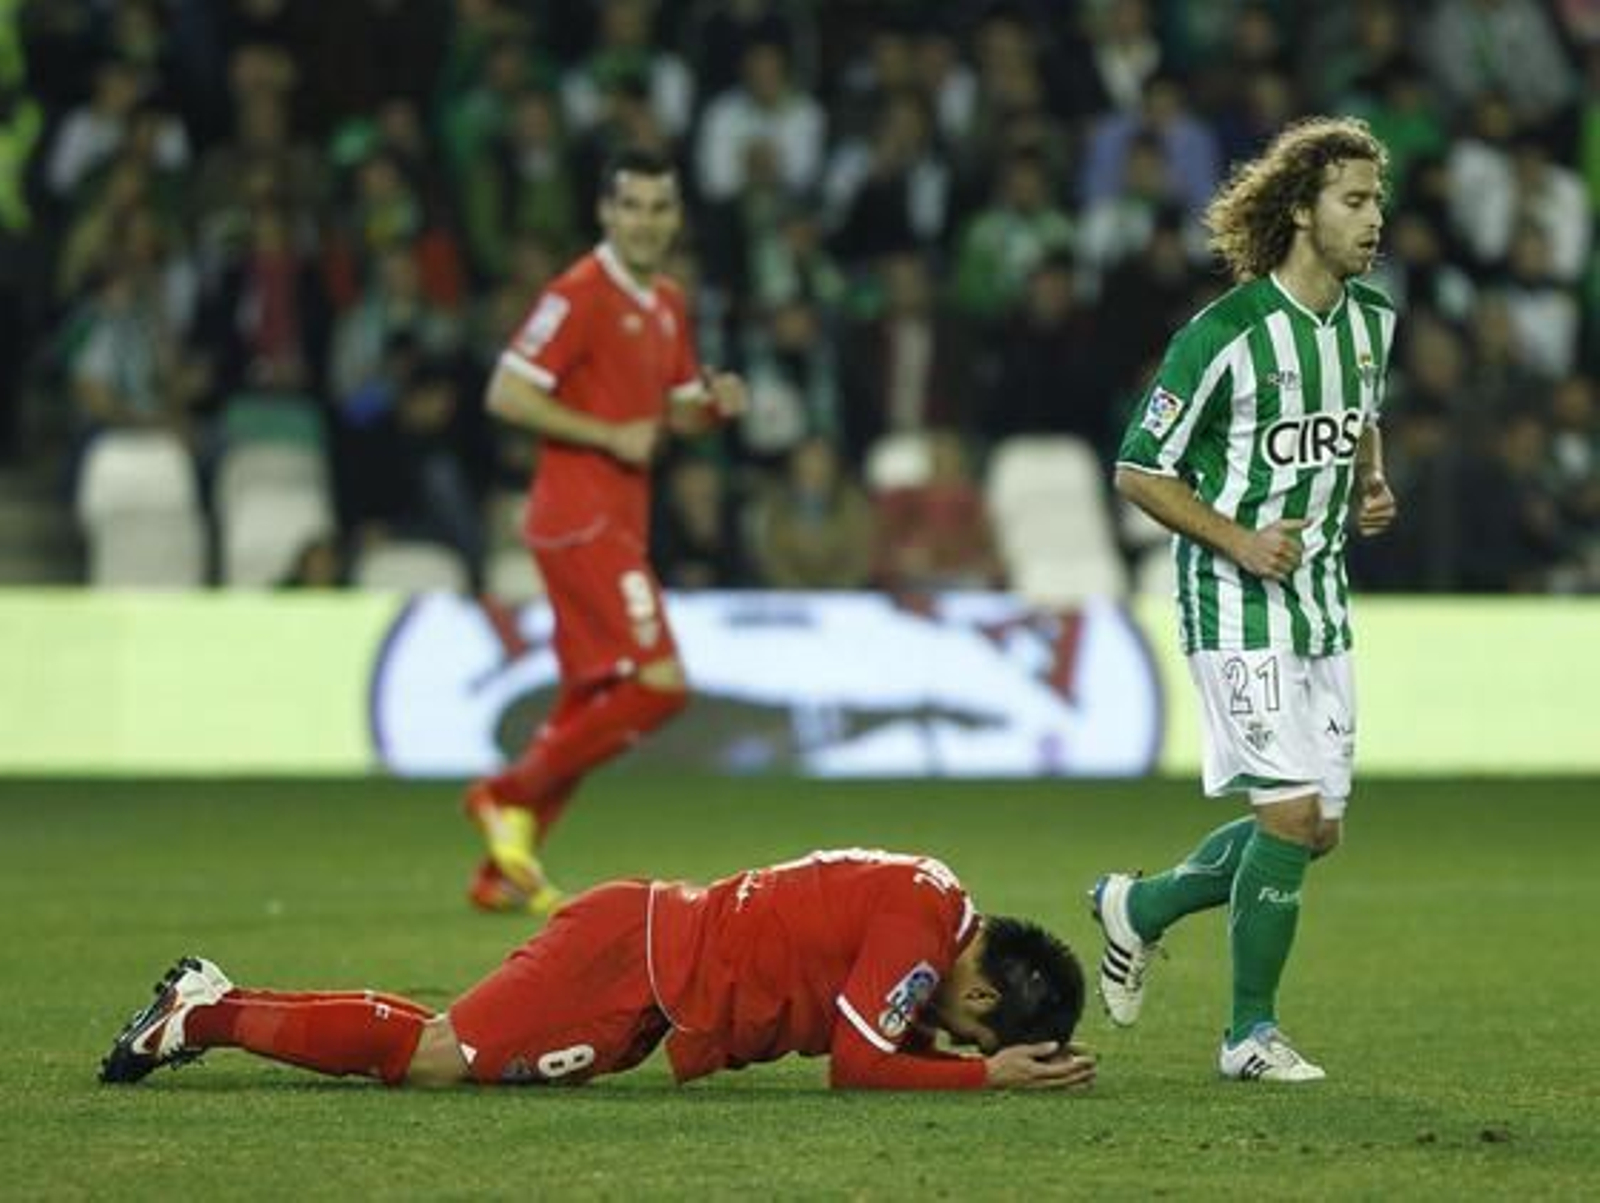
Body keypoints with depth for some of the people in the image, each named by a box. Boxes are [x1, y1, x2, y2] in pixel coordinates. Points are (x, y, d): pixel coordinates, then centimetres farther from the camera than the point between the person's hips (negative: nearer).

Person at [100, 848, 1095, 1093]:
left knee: (439, 1051, 13)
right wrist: (989, 1073, -14)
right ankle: (209, 1018, 4)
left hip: (657, 948, 9)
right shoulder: (922, 922, -19)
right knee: (437, 1060, -7)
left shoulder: (933, 908, 10)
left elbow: (894, 1038, 19)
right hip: (640, 965, -9)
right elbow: (860, 1064, -20)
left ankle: (213, 1005, 17)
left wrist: (1011, 1058, 7)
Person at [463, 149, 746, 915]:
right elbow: (506, 394, -16)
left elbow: (679, 412, 24)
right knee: (658, 684, -17)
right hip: (580, 519, -9)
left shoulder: (666, 307, 15)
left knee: (588, 709, 11)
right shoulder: (580, 296, -12)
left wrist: (715, 403, 2)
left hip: (619, 524, 9)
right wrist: (609, 437, -18)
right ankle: (508, 795, -7)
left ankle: (503, 872, 17)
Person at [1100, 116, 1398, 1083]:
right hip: (1237, 604, -8)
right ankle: (1252, 1033, 0)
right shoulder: (1226, 336, -17)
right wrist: (1240, 541, -19)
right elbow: (1140, 470, -10)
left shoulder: (1371, 319, 5)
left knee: (1319, 830, 7)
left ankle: (1140, 908, 29)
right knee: (1291, 813, -13)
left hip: (1324, 600, 8)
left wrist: (1374, 485, 5)